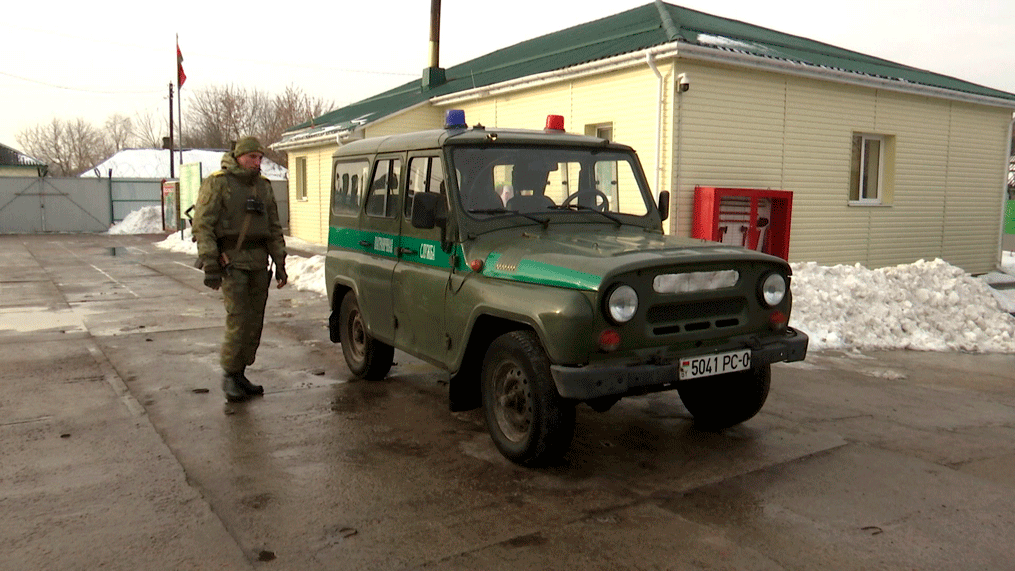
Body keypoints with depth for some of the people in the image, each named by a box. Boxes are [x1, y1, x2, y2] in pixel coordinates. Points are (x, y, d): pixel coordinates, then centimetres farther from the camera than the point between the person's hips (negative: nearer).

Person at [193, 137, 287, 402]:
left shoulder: (263, 186, 16)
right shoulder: (217, 183, -2)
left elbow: (274, 228, 20)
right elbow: (202, 225, -7)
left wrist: (280, 264, 14)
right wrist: (210, 264, -15)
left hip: (258, 262, 6)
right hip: (231, 260, -6)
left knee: (255, 321, 6)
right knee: (238, 318, -12)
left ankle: (240, 374, 17)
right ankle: (229, 376, 1)